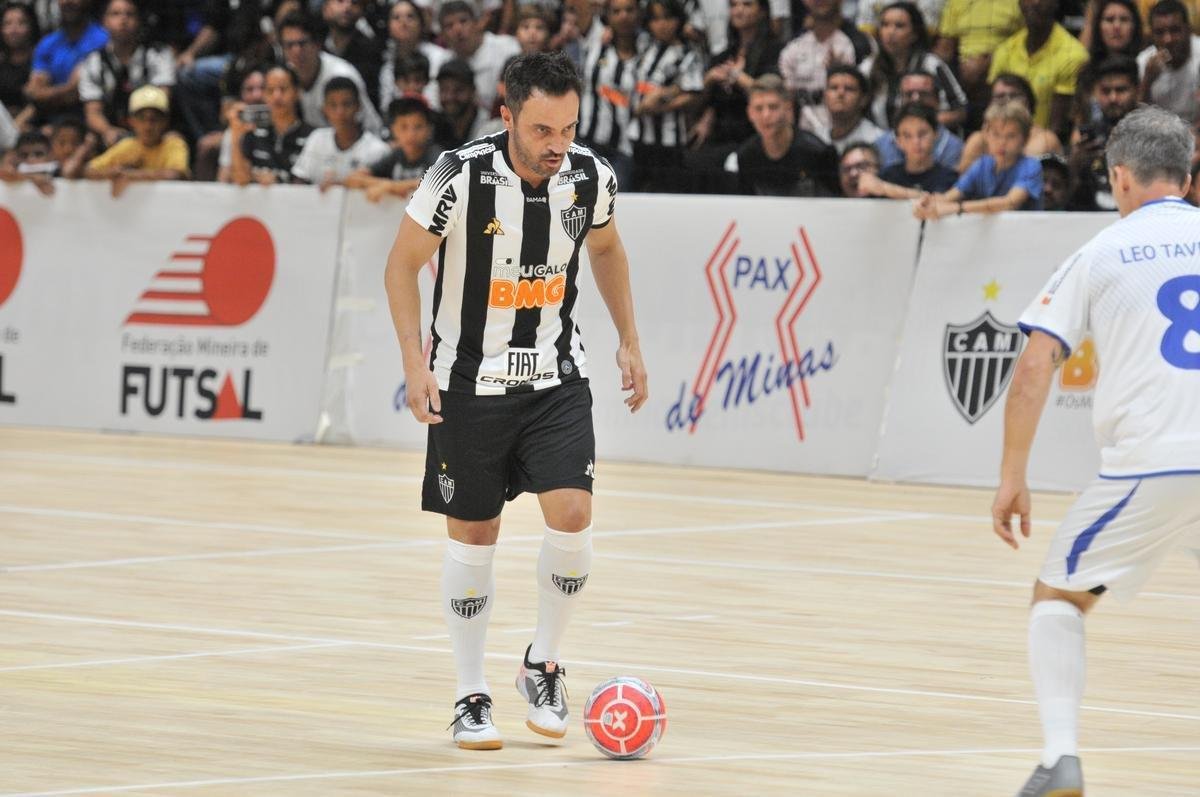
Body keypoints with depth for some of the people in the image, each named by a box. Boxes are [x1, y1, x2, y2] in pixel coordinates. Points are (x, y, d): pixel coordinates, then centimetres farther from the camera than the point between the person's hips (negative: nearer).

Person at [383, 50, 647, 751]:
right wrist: (415, 359, -15)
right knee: (473, 536, 4)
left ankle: (544, 666, 9)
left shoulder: (591, 178, -9)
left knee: (572, 516, -13)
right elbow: (404, 264, -7)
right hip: (470, 379, -2)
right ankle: (472, 698, 16)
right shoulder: (461, 178, -19)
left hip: (557, 377, 2)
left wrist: (629, 341, 12)